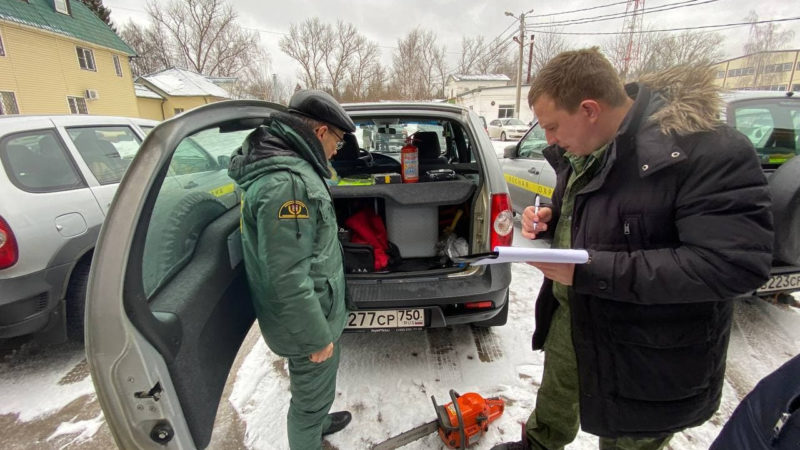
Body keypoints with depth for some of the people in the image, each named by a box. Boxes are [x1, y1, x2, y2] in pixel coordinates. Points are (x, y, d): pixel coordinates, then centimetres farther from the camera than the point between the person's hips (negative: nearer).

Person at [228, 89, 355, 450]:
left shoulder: (285, 167, 5)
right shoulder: (287, 182, -30)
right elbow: (287, 278, -30)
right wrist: (316, 337, -18)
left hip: (314, 314, 10)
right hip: (307, 323, -10)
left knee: (316, 387, 31)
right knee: (311, 396, 15)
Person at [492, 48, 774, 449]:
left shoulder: (709, 152, -26)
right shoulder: (581, 145, 0)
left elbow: (735, 263, -30)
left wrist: (589, 271, -33)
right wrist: (549, 217, -8)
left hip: (643, 357, -7)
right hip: (569, 313, 7)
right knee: (553, 401, 31)